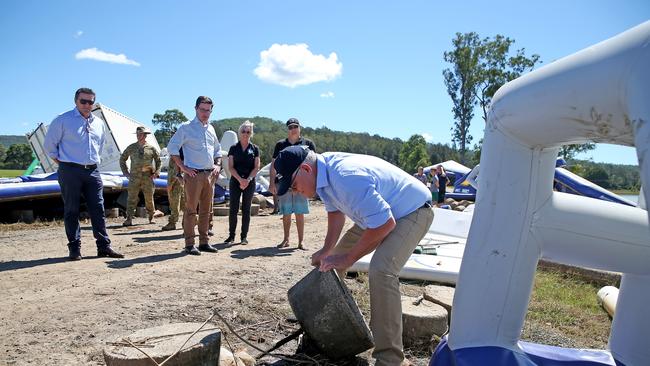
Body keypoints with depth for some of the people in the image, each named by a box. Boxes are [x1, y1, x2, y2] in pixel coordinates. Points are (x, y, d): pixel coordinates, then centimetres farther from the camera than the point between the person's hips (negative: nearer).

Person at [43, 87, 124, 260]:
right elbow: (49, 144, 3)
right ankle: (74, 249, 8)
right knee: (71, 211, 1)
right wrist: (62, 162, 3)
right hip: (70, 171, -4)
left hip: (92, 171, 5)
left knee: (98, 209, 2)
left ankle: (104, 246, 7)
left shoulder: (99, 123, 13)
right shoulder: (63, 120, -2)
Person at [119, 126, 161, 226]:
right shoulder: (131, 148, 7)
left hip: (148, 177, 0)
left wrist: (157, 172, 3)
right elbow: (122, 159, 15)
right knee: (132, 198, -5)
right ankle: (129, 219, -5)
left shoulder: (151, 148, 6)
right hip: (134, 176, 0)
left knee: (149, 198, 7)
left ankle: (151, 217, 22)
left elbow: (158, 160, 14)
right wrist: (125, 172, 7)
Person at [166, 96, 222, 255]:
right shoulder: (186, 127, -2)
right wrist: (183, 167, -10)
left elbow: (218, 149, 27)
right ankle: (189, 244, 1)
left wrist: (217, 165, 11)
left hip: (210, 175, 6)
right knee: (191, 209, -5)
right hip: (194, 175, -6)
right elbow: (172, 147, -5)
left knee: (206, 210, 9)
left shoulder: (211, 129, 16)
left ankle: (204, 242, 17)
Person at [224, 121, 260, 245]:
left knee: (246, 209, 4)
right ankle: (231, 235, 7)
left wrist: (248, 180, -12)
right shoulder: (233, 148, 5)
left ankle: (244, 236, 11)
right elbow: (230, 167, 0)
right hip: (235, 181, 0)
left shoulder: (254, 148, 6)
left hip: (250, 182, 0)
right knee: (233, 209, -2)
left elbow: (256, 167, 2)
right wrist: (240, 179, -13)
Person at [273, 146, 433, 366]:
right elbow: (336, 211, 10)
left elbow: (385, 223, -34)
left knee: (381, 271, -31)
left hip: (412, 211, -10)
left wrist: (347, 258, -25)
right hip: (378, 212, 10)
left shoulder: (347, 178, -36)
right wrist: (327, 250, 2)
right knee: (335, 260, 14)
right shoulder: (323, 172, -6)